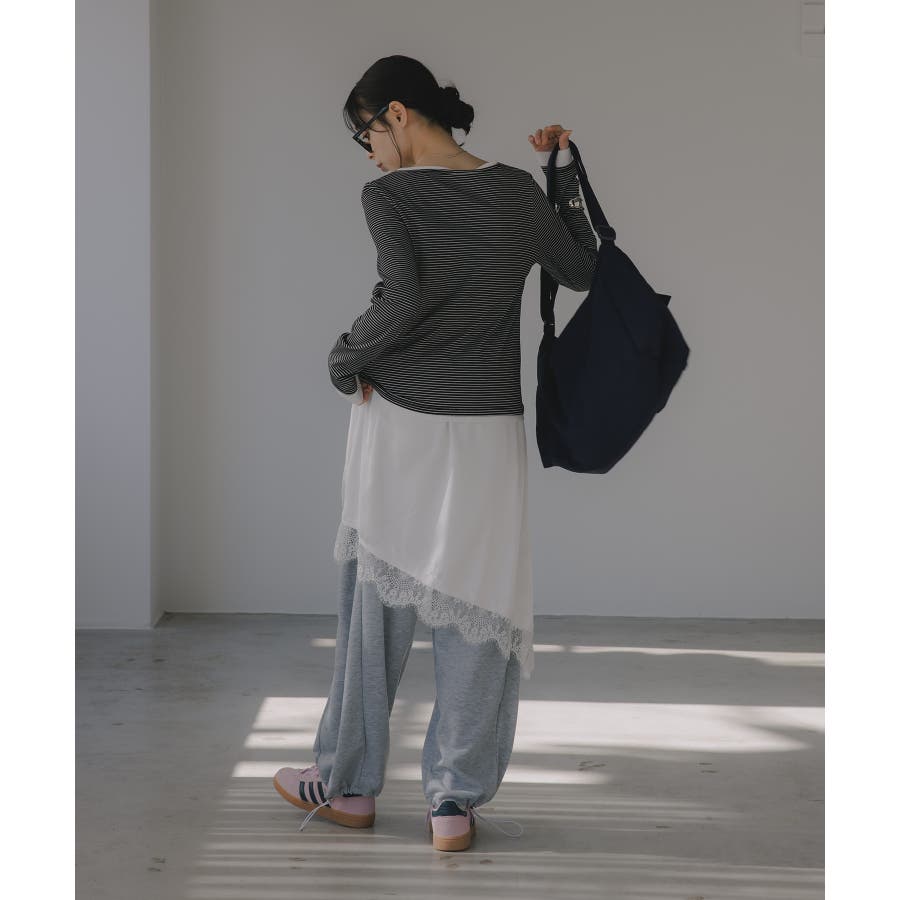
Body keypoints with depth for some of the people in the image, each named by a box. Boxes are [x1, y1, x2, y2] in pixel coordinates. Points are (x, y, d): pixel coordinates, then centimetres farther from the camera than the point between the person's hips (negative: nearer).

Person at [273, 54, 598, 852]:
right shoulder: (517, 192, 4)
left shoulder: (389, 196, -8)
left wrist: (345, 359, -7)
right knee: (479, 609, 6)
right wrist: (564, 170, 20)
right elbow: (585, 270, 16)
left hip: (398, 423, -2)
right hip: (489, 430, 2)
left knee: (376, 601, 10)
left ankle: (349, 784, 22)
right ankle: (456, 802, 9)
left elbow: (407, 294, -22)